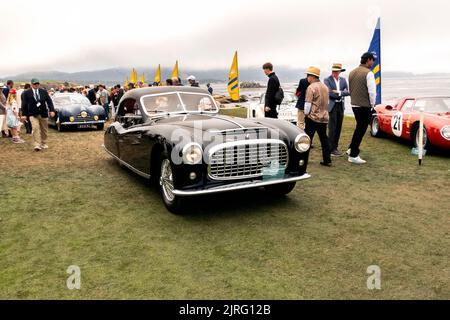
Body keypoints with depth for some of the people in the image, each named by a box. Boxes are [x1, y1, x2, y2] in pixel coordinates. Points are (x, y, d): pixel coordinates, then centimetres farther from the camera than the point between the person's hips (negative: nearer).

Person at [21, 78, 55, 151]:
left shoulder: (44, 92, 6)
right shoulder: (27, 93, 1)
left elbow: (49, 101, 2)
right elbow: (24, 104, 1)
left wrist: (52, 110, -10)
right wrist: (24, 114, -4)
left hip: (43, 114, 3)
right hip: (33, 114, -3)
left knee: (44, 130, 11)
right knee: (35, 128, -17)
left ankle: (43, 144, 27)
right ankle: (37, 145, -18)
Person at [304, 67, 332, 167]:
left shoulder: (311, 87, -12)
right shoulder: (325, 87, 11)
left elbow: (308, 104, -13)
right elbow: (326, 102, 16)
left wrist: (306, 114, -1)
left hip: (313, 117, -7)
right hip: (324, 117, 7)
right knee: (324, 139, 10)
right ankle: (327, 160, 11)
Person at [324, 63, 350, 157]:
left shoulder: (343, 80, 13)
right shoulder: (327, 80, -3)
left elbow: (348, 92, 3)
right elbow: (329, 92, -15)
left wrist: (339, 92, -12)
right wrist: (342, 94, -8)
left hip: (341, 106, 5)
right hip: (332, 106, -5)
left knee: (338, 127, 9)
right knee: (332, 128, -6)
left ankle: (335, 146, 19)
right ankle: (332, 149, -2)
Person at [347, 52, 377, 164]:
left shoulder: (352, 72, 9)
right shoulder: (368, 73, -14)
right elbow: (372, 92, -16)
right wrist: (372, 105, -4)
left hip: (354, 104, 8)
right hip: (365, 106, -7)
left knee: (359, 128, 22)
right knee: (361, 130, 0)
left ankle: (352, 149, 27)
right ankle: (353, 155, 4)